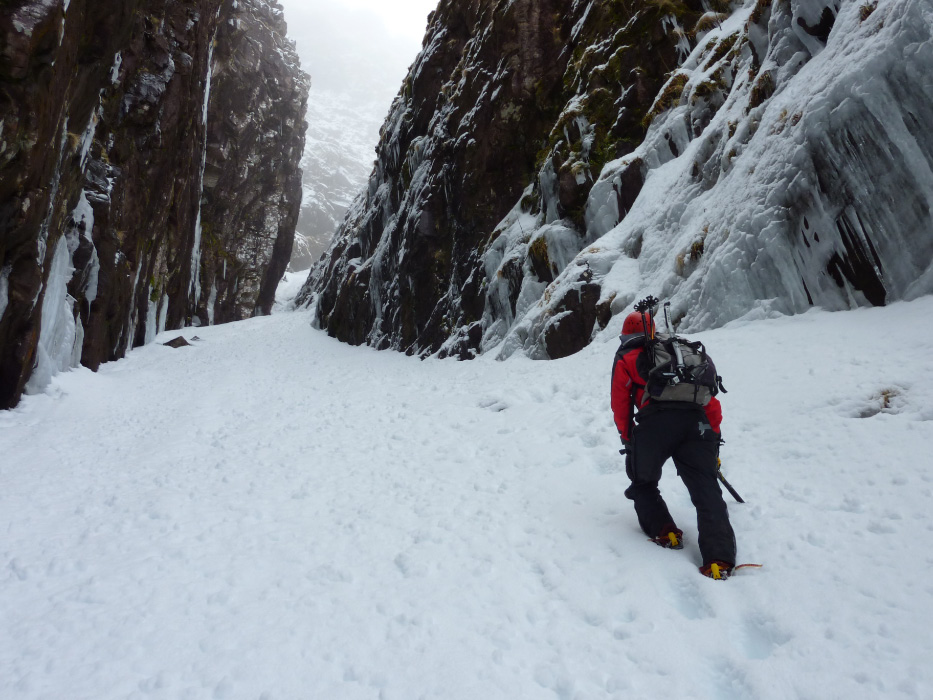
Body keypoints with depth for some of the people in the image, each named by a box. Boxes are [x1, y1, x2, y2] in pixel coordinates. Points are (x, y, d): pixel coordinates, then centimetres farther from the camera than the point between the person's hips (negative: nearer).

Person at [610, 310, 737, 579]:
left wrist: (627, 440, 23)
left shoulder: (625, 358, 20)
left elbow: (620, 404, 13)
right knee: (706, 490, 2)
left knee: (643, 483, 19)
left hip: (655, 422, -3)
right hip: (697, 423, 4)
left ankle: (664, 531, 5)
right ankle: (720, 558, -14)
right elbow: (711, 402, 27)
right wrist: (713, 439, 29)